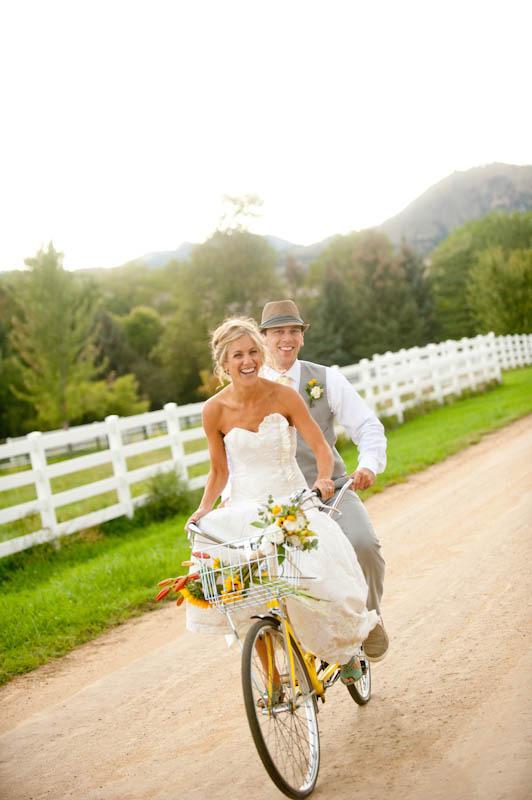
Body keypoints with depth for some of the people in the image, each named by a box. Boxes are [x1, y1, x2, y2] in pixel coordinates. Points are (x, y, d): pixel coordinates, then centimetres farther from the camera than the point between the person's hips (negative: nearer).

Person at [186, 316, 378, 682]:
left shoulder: (284, 396, -9)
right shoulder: (215, 410, -5)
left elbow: (321, 447, -8)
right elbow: (219, 470, 7)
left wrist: (323, 478, -28)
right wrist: (204, 509, -8)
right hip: (243, 511, 2)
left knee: (315, 572, -25)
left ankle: (345, 649, 11)